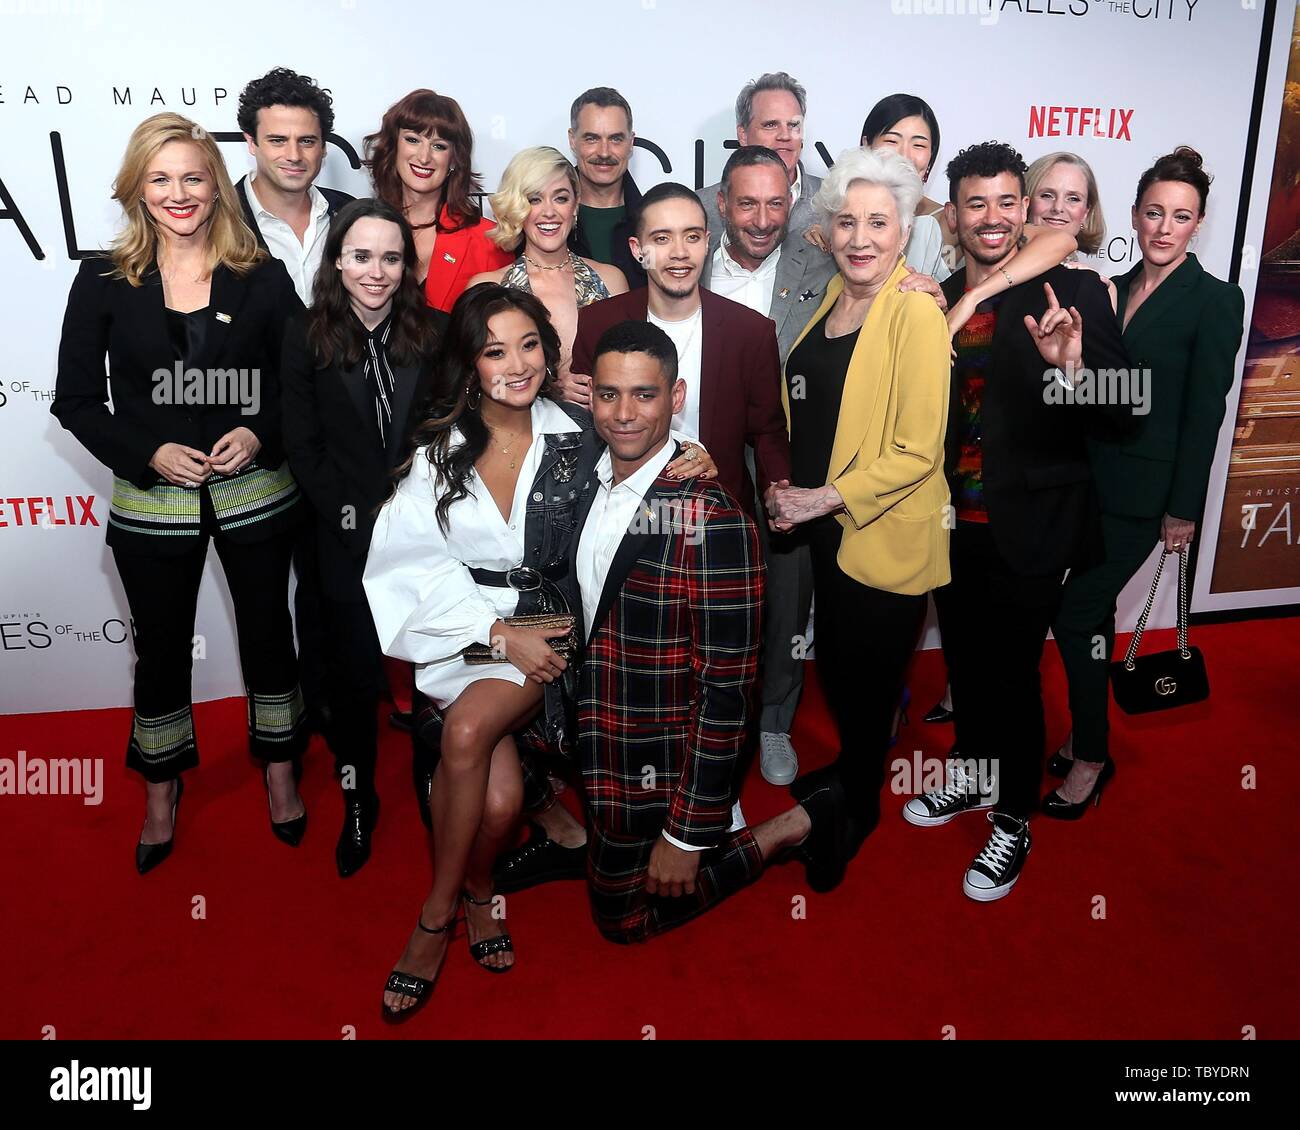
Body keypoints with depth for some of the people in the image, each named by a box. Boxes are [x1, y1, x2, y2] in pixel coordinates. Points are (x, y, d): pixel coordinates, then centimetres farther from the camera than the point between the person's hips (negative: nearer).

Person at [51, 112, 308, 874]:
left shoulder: (262, 277, -2)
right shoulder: (105, 281, -2)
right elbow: (77, 399, -1)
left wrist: (261, 433, -17)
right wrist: (148, 453, -15)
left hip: (256, 492, 0)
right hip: (152, 503, 0)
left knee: (269, 633, 12)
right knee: (162, 648, 13)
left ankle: (280, 769, 35)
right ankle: (163, 791, 35)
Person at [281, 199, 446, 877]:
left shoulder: (437, 332, 0)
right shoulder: (306, 337, -1)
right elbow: (303, 448, -3)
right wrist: (355, 517, -10)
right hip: (348, 540, 0)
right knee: (354, 675, 11)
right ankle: (357, 801, 31)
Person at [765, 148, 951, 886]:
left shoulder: (917, 312, -17)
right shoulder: (834, 295, 7)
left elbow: (918, 451, -20)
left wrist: (821, 499, -19)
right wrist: (786, 483, 4)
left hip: (887, 536, -7)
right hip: (825, 525, 7)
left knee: (868, 678, 9)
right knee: (835, 664, 21)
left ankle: (859, 808, 33)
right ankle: (851, 767, 47)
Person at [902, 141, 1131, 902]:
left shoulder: (1071, 292, -8)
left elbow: (1120, 405, -17)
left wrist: (1070, 365, -33)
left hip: (1030, 525, -5)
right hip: (956, 521, 5)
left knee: (1014, 673, 4)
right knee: (965, 662, 19)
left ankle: (1014, 822, 24)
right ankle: (975, 777, 42)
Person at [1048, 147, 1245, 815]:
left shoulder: (1216, 300, -7)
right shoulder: (1113, 289, 9)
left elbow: (1205, 411, -9)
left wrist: (1183, 509, -11)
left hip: (1145, 489, -6)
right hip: (1091, 478, 6)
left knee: (1075, 612, -8)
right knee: (1094, 610, 13)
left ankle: (1090, 757, 9)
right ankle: (1087, 736, 28)